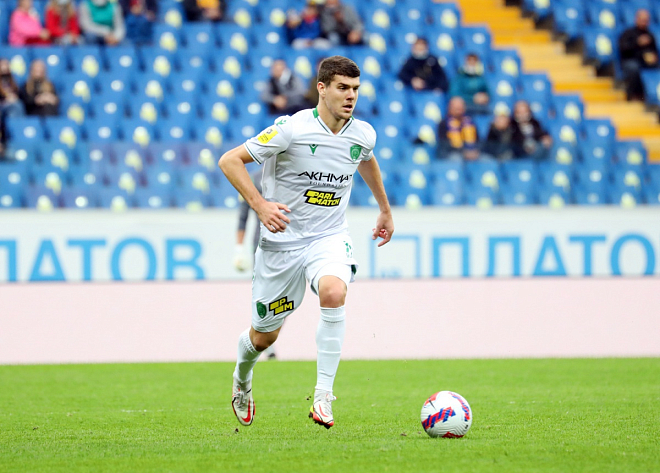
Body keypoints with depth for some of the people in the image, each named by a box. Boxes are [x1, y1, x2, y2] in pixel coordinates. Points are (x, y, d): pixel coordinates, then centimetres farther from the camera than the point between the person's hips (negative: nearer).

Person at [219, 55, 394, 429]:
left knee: (333, 293, -32)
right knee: (265, 335, 10)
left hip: (330, 237, 2)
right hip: (281, 240, -2)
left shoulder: (363, 135, -2)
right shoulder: (292, 129, -17)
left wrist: (385, 210, 33)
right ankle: (242, 378, 47)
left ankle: (324, 395, -26)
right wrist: (260, 205, -24)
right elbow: (230, 161, -14)